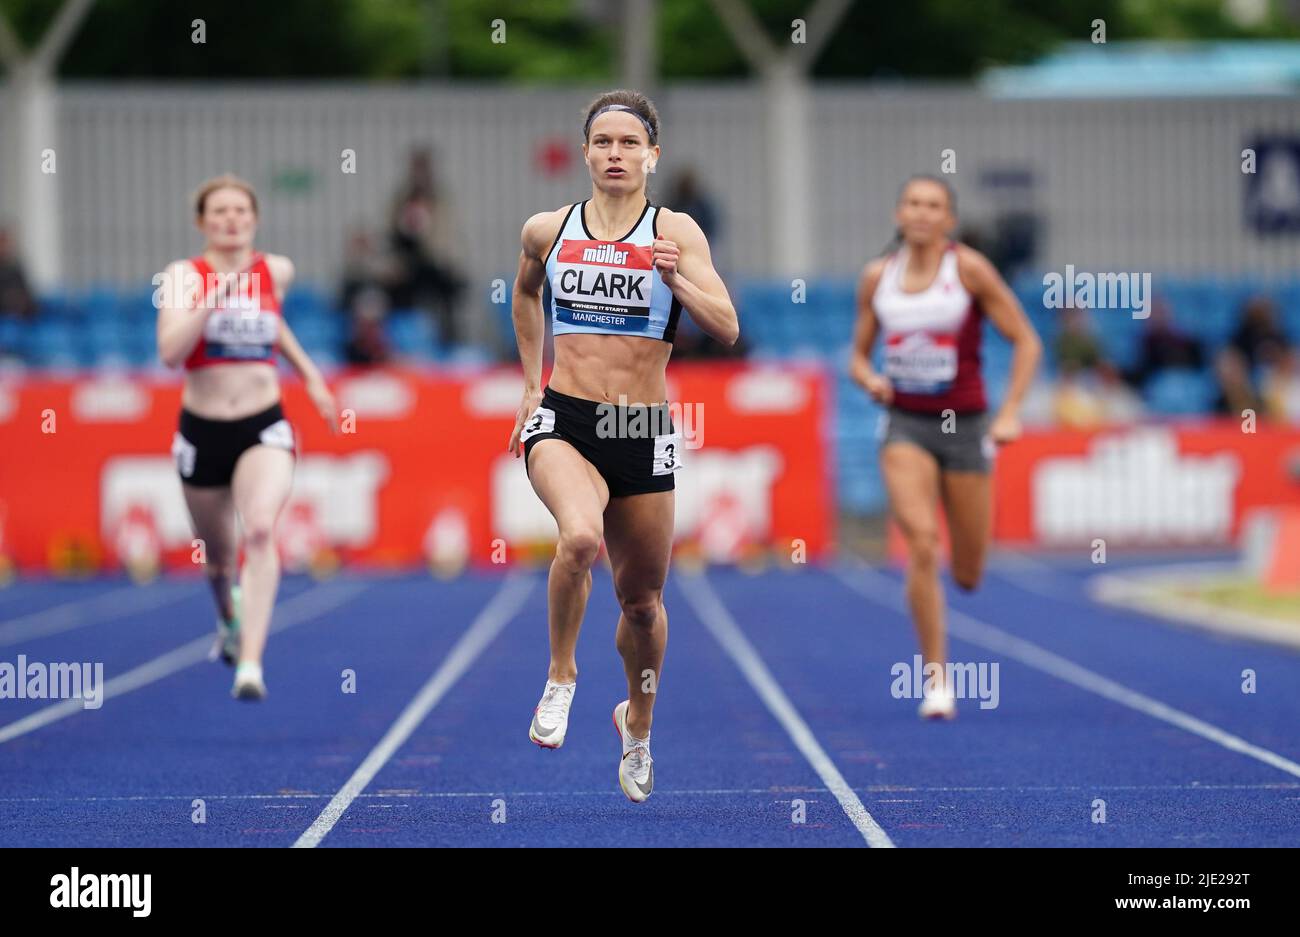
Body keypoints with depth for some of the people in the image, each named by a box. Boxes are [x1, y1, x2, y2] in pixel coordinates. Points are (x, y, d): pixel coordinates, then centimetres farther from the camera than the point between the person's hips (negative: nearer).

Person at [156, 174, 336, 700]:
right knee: (219, 555, 15)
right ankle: (229, 620, 52)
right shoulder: (185, 275, -6)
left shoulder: (276, 271, 4)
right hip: (203, 432, 0)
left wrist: (309, 372, 21)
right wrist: (214, 297, -29)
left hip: (264, 428, 0)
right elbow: (170, 352, -21)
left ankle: (251, 664, -34)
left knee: (261, 529, -27)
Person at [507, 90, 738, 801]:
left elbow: (727, 328, -10)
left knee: (641, 600, 12)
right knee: (580, 537, -33)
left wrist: (676, 279, -25)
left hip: (644, 431, 1)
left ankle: (638, 723, 40)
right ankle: (560, 675, -9)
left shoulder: (675, 231, -2)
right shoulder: (547, 231, 5)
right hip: (563, 422, -1)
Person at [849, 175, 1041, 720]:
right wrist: (868, 379, -9)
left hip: (964, 425, -1)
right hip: (906, 426, 1)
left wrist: (1010, 412, -12)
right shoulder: (877, 277, 4)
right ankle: (936, 680, -13)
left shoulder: (968, 269, -6)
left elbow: (1025, 341, -3)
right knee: (921, 542, -21)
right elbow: (859, 354, 14)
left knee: (967, 576, 5)